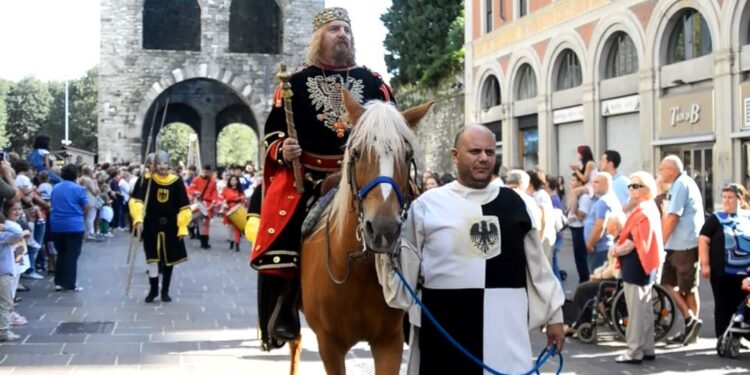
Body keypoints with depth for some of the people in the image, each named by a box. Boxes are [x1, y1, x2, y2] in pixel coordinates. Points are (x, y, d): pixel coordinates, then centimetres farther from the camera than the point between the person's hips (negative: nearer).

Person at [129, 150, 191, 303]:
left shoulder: (176, 181, -4)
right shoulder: (146, 180, -8)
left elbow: (184, 207, -1)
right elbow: (136, 201, -16)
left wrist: (182, 228, -4)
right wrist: (138, 220, -30)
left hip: (171, 227, 2)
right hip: (151, 226, -1)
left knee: (169, 259, 10)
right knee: (152, 258, 0)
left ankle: (165, 290, 24)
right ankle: (153, 289, 18)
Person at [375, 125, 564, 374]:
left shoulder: (513, 203, 9)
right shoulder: (428, 204, 0)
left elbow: (536, 263, 14)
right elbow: (406, 263, 4)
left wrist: (553, 313, 15)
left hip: (505, 322, 2)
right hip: (444, 323, -2)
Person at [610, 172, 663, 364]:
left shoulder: (642, 213, -18)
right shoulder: (649, 209, 15)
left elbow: (631, 243, -21)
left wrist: (615, 250, -4)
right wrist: (618, 247, 4)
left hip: (636, 267, -11)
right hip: (644, 266, 11)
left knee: (636, 310, -5)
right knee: (645, 309, 14)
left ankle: (635, 351, -1)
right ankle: (647, 348, 21)